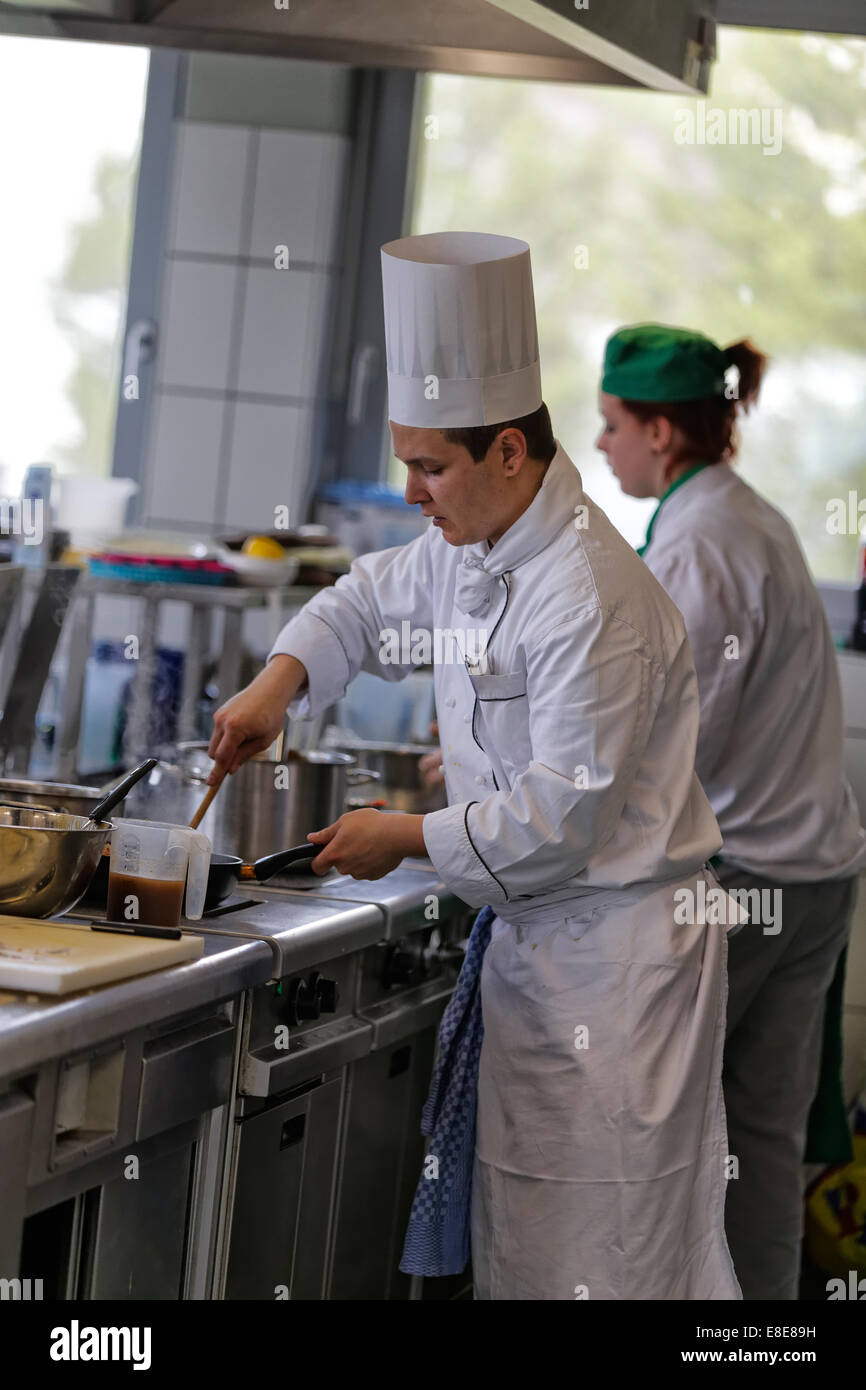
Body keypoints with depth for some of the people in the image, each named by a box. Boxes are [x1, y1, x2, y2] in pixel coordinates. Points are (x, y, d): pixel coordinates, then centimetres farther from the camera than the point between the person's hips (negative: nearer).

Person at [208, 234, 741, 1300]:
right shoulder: (469, 547, 6)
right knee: (518, 1235, 16)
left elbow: (567, 811, -23)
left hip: (615, 951, -9)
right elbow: (372, 600, 23)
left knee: (604, 1251, -3)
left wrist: (410, 838, -13)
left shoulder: (592, 598, -24)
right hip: (530, 935, 9)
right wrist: (280, 680, 3)